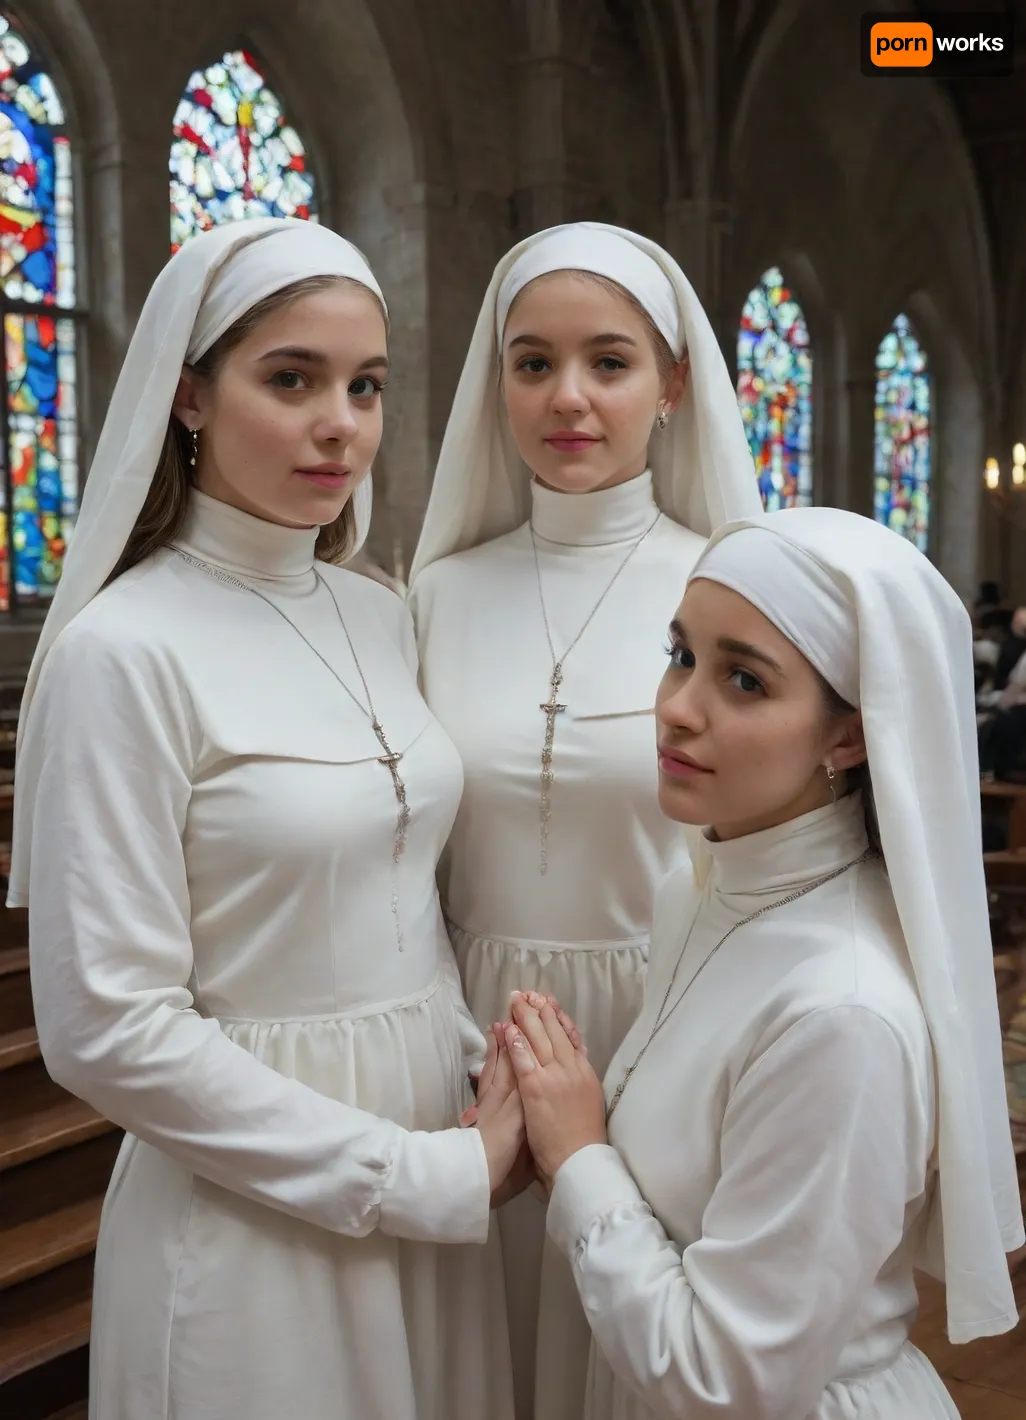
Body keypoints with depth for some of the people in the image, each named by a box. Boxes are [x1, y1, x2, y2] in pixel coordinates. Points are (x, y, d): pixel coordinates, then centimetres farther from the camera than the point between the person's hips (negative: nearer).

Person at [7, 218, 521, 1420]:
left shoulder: (381, 617, 2)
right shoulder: (124, 651, -17)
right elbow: (107, 1028, -19)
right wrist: (412, 1178, -16)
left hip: (434, 1177, 6)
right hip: (258, 1210, -6)